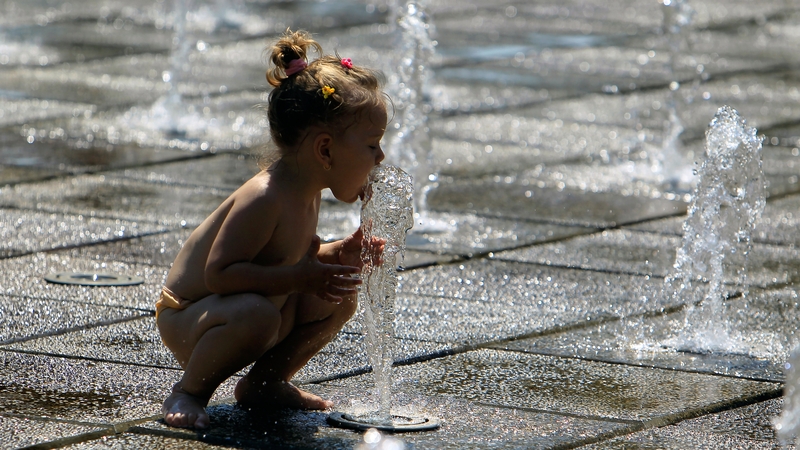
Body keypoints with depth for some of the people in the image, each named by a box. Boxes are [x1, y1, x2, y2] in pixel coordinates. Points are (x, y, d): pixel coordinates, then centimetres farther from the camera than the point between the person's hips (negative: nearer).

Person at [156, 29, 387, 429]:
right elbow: (219, 272, -33)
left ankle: (265, 382, 17)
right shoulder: (263, 199, -29)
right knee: (255, 314, -39)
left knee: (338, 299, 6)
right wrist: (297, 278, -34)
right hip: (186, 317, -9)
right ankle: (188, 393, -14)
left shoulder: (307, 193, 1)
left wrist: (335, 254, -3)